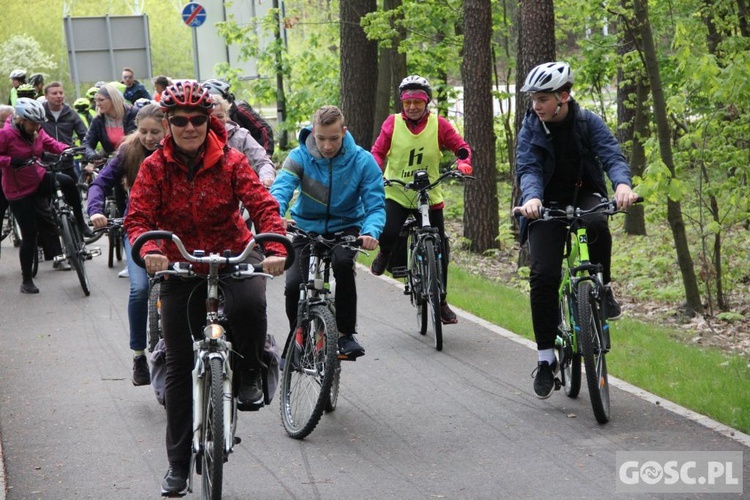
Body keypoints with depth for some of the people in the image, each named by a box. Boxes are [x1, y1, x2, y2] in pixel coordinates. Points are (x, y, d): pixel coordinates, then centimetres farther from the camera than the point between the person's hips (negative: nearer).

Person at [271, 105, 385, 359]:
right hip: (307, 227, 1)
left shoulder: (362, 161, -14)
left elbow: (375, 204, -16)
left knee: (342, 262, -33)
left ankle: (346, 333, -18)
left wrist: (371, 232, -38)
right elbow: (280, 189, -28)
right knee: (294, 285, -17)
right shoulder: (299, 156, -14)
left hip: (345, 226, -1)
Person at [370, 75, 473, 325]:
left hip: (429, 195, 1)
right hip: (396, 193, -1)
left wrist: (463, 163, -21)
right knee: (387, 233, -28)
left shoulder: (438, 124, -3)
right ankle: (385, 253, 12)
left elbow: (460, 146, -1)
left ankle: (441, 302, 20)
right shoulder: (392, 123, -3)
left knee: (439, 250, 4)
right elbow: (378, 151, -3)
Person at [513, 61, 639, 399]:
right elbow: (528, 168, -18)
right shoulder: (531, 127, -7)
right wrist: (531, 197, -41)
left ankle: (602, 289, -11)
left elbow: (612, 155, -20)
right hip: (547, 205, 1)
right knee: (543, 276, -15)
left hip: (584, 196, 0)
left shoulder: (588, 122, -9)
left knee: (596, 225, -37)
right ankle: (546, 358, -5)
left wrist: (622, 183, -44)